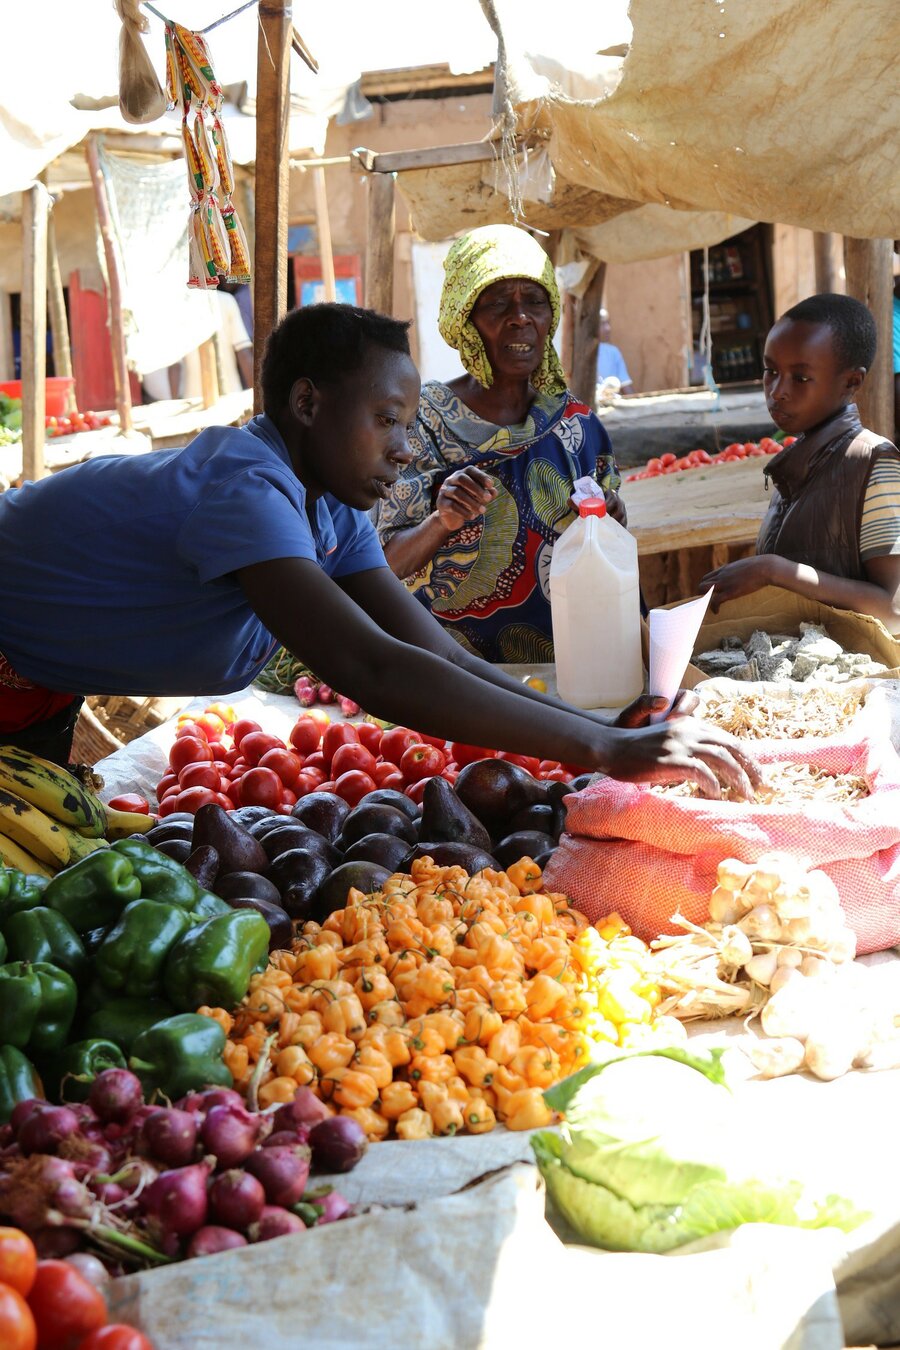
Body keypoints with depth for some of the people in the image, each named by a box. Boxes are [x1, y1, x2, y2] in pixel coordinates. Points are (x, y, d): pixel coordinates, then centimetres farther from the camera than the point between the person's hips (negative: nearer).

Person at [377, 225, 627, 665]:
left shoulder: (579, 426, 9)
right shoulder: (426, 417, -1)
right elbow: (389, 563, -4)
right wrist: (442, 521, -22)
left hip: (557, 661, 3)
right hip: (447, 658, -3)